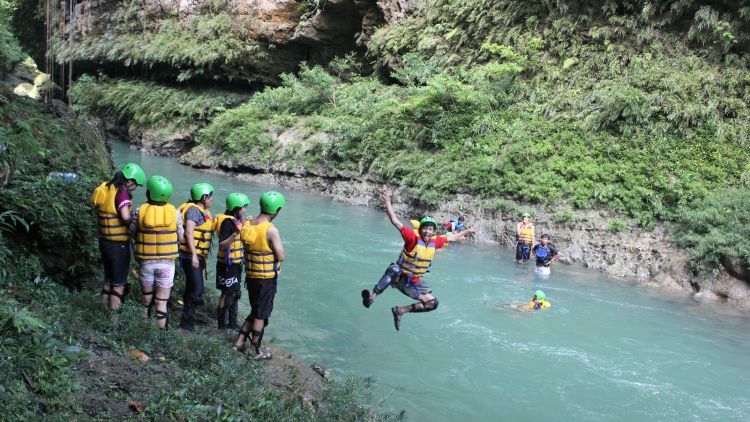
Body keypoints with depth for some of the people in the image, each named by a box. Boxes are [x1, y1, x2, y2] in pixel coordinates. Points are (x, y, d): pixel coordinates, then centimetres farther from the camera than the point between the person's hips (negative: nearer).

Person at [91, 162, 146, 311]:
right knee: (119, 283, 3)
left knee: (108, 280, 20)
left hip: (104, 242, 8)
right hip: (119, 244, -8)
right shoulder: (121, 192, -19)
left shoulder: (103, 189, 5)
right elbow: (125, 216, -29)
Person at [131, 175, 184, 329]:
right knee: (162, 303, 4)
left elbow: (133, 234, 0)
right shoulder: (175, 213, -9)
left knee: (146, 298, 19)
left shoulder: (139, 212, -10)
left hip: (146, 262, 1)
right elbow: (180, 238, 0)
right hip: (167, 263, -1)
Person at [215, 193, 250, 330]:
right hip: (227, 264, -10)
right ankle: (222, 323, 10)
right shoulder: (227, 222, -19)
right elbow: (222, 245, -24)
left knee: (235, 293, 16)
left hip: (235, 263, 10)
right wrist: (235, 233, -34)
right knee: (227, 293, -1)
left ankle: (232, 322, 26)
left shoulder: (236, 220, 10)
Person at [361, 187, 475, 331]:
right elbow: (395, 221, -27)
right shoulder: (413, 237, -20)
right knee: (395, 270, -41)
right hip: (400, 278, -7)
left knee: (433, 303, 5)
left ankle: (400, 311, 10)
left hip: (415, 282, 7)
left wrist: (466, 231, 28)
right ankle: (372, 296, -46)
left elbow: (451, 238, 18)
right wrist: (387, 199, -35)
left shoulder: (435, 242, -2)